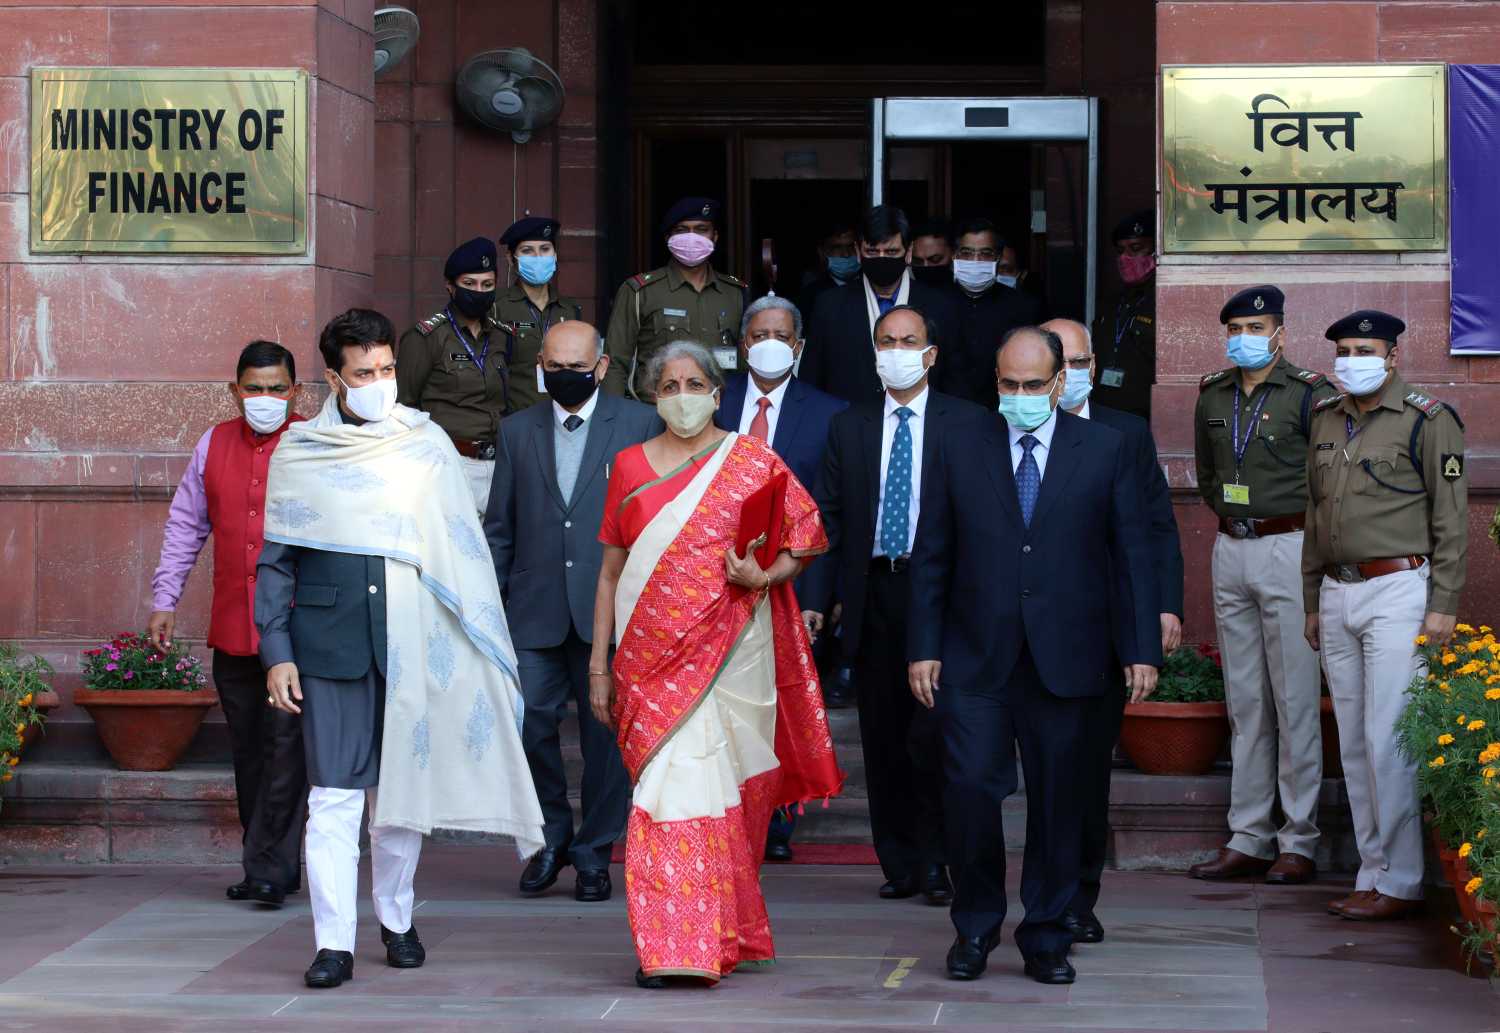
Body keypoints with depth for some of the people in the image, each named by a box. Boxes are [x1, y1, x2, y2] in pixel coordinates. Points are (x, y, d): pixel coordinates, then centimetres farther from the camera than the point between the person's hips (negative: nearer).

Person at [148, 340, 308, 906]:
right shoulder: (214, 445, 12)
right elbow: (185, 524, 18)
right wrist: (164, 599, 14)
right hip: (231, 625, 5)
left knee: (284, 742, -10)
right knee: (247, 749, 9)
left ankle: (269, 865, -8)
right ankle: (266, 865, 17)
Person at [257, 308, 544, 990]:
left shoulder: (425, 444, 5)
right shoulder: (300, 452, 3)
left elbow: (461, 551, 8)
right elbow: (275, 563, 5)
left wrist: (480, 643, 4)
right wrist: (277, 653, -2)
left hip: (411, 645, 1)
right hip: (331, 644, -1)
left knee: (400, 791, 10)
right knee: (333, 797, -6)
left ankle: (396, 919, 26)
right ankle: (334, 943, -4)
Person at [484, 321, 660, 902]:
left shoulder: (639, 425, 3)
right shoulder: (518, 431, 11)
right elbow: (499, 526, 14)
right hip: (536, 608, 2)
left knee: (606, 732, 3)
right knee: (528, 723, -4)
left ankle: (594, 854, 14)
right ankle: (552, 838, 17)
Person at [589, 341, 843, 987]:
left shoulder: (754, 462, 3)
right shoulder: (630, 466, 10)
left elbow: (803, 540, 7)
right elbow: (611, 573, 12)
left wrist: (763, 576, -13)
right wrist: (599, 665, 9)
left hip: (728, 651, -2)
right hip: (652, 657, 2)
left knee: (715, 781, -3)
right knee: (669, 782, -3)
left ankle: (717, 935, 11)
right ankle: (669, 946, 0)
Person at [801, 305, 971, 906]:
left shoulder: (966, 424, 3)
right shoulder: (849, 427, 13)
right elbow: (828, 517, 12)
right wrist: (817, 598, 4)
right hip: (872, 592, 4)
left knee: (931, 733, -10)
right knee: (883, 737, 6)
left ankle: (934, 863, 0)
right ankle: (899, 866, 15)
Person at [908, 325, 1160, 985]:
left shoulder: (1104, 451, 4)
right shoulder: (958, 452, 6)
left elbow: (1131, 555, 5)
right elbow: (931, 559, 7)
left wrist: (1141, 650, 0)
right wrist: (924, 648, 0)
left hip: (1064, 660, 0)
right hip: (975, 660, 0)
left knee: (1057, 801, 5)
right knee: (970, 790, -6)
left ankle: (1045, 938, 16)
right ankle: (975, 926, 11)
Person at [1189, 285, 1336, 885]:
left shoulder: (1309, 394, -8)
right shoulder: (1212, 397, 11)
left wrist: (1296, 524, -1)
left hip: (1288, 549, -6)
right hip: (1230, 550, 6)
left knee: (1295, 702, -4)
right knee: (1244, 701, 9)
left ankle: (1299, 842, 1)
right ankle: (1248, 839, 13)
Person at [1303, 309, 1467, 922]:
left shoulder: (1427, 421, -5)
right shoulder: (1325, 422, 14)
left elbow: (1451, 519, -7)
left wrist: (1443, 605, -12)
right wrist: (1312, 602, 18)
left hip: (1397, 591, -7)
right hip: (1338, 593, 7)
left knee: (1388, 739, -10)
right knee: (1354, 743, 8)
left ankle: (1401, 884, -5)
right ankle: (1373, 874, 14)